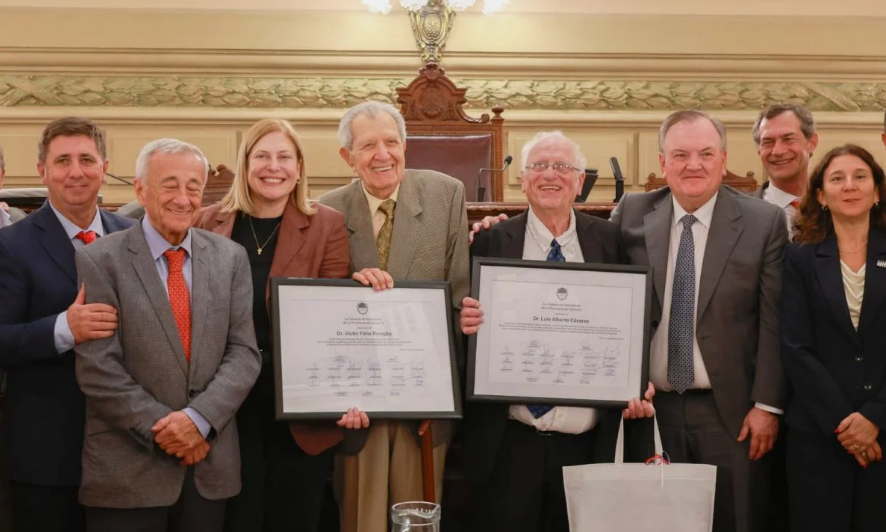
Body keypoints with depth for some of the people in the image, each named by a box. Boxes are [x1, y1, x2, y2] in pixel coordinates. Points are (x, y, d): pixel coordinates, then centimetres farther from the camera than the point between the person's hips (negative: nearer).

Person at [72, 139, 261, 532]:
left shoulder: (230, 257, 6)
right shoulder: (99, 260, -4)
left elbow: (244, 352, 1)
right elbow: (98, 368, -9)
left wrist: (199, 418, -12)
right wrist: (163, 430, -12)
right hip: (127, 471, -3)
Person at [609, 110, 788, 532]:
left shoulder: (764, 222, -2)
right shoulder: (631, 215, 3)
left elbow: (773, 322, -3)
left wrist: (767, 405, -5)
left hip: (729, 411, -1)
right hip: (648, 407, 2)